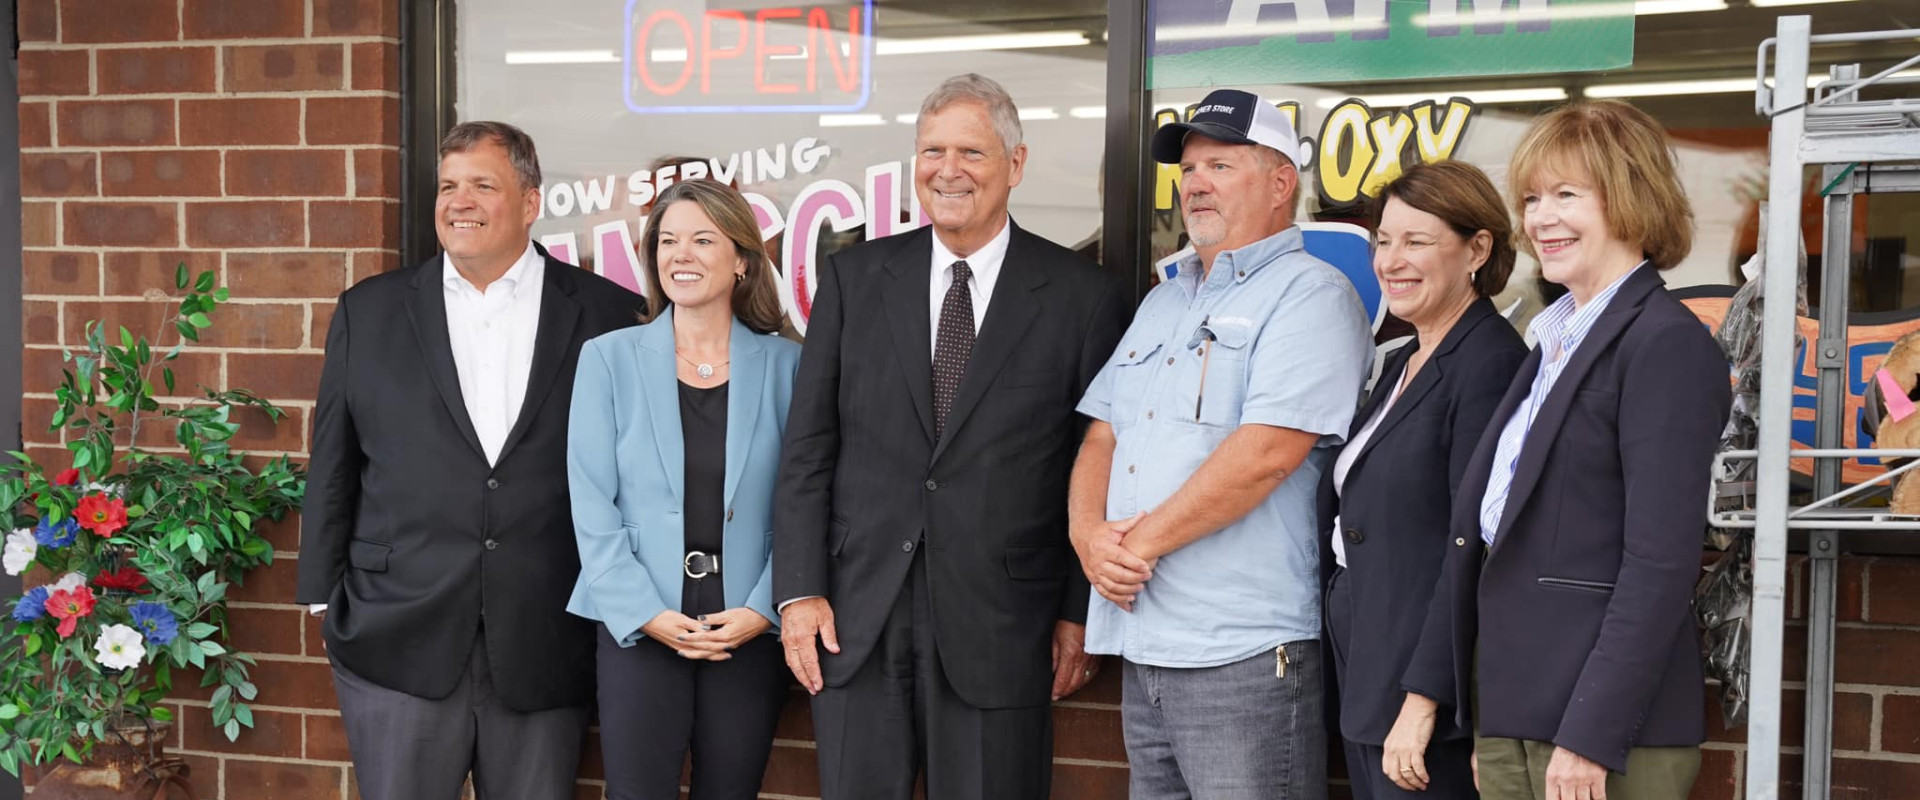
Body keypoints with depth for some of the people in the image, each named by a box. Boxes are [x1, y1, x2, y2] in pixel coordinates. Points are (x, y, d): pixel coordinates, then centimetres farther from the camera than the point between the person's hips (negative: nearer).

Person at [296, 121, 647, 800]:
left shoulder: (610, 315, 2)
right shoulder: (369, 311, 7)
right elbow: (332, 469, 9)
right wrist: (323, 600, 6)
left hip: (544, 653, -1)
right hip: (398, 642, 1)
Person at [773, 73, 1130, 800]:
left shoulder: (1083, 296, 0)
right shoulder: (853, 278, 7)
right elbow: (808, 448, 6)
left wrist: (1082, 612, 0)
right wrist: (799, 590, -1)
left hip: (999, 627, -2)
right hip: (857, 622, 2)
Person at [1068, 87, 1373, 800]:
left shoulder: (1310, 294, -7)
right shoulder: (1165, 300, 20)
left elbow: (1267, 450, -19)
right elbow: (1102, 437, 16)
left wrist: (1142, 543, -13)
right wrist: (1089, 535, -5)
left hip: (1244, 654, -8)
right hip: (1143, 646, 8)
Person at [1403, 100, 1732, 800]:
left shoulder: (1668, 344, -10)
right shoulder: (1552, 345, 16)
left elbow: (1661, 563, -17)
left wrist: (1591, 739, -20)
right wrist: (1466, 710, 13)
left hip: (1608, 726, -8)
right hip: (1508, 717, 8)